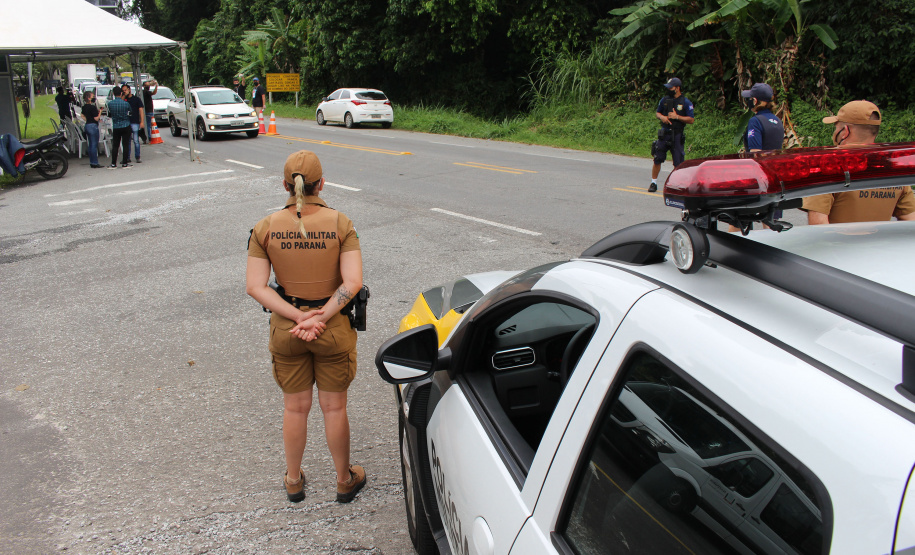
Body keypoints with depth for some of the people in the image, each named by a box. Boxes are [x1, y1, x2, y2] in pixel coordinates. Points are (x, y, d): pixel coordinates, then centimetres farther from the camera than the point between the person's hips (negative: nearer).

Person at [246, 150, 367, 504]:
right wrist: (320, 318, -18)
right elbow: (352, 282, -21)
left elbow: (255, 286, -12)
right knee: (334, 407, 16)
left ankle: (293, 481, 38)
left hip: (285, 328, 2)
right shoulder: (340, 224, -13)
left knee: (295, 407, 20)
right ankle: (345, 481, 34)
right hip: (334, 329, -1)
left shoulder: (265, 228, -8)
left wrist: (297, 317, -15)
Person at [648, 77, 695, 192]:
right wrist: (661, 117, -4)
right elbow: (657, 112, 19)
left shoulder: (686, 103, -2)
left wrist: (677, 117, -14)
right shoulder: (664, 100, 8)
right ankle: (653, 183, 11)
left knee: (678, 163, -1)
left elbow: (691, 119, -4)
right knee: (657, 159, 0)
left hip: (677, 135, -2)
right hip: (664, 133, 3)